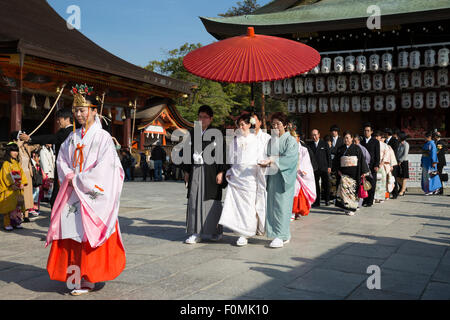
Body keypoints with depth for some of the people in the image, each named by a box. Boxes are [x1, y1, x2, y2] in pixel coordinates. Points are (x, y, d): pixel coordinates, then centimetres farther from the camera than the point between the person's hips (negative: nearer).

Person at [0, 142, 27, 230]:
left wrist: (22, 183, -3)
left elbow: (22, 173, 11)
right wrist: (12, 185, -21)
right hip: (9, 189, -6)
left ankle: (16, 222, 14)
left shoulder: (17, 163, 16)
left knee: (18, 205, 6)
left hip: (18, 189, 6)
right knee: (9, 206, -6)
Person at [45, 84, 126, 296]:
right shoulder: (72, 137, 14)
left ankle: (88, 280, 1)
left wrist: (78, 179, -10)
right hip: (72, 193, 6)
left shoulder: (103, 137, -5)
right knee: (72, 234, 4)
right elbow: (61, 160, 13)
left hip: (93, 194, -6)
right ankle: (79, 276, 14)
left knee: (89, 235, -5)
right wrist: (69, 177, -6)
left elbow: (104, 167, -13)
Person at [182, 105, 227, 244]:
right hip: (195, 171, 3)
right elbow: (187, 152, 14)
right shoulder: (192, 133, 11)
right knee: (194, 200, 0)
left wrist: (221, 172, -9)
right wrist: (187, 171, 10)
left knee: (211, 200, 1)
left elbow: (222, 153, -3)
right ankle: (196, 233, 5)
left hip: (211, 171, -3)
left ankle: (216, 231, 16)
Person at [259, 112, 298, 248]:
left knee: (282, 205, -9)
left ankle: (280, 236, -7)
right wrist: (265, 163, -4)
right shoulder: (272, 140, 16)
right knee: (273, 205, 4)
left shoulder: (290, 140, -3)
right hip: (273, 176, 6)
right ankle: (285, 235, 13)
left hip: (284, 177, -6)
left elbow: (288, 158, -15)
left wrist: (271, 161, -24)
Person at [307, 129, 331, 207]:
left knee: (326, 185, 6)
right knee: (315, 185, 2)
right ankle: (317, 202, 9)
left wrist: (329, 166, -1)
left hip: (324, 168, 0)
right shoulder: (310, 145, 6)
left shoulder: (324, 144, 4)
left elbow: (329, 155, 4)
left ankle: (327, 200, 21)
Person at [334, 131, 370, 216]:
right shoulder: (340, 149, 9)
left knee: (353, 189, 2)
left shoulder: (357, 148, 2)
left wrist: (364, 171, -4)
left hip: (354, 173, -1)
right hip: (344, 172, 1)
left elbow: (362, 160, 0)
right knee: (344, 187, -13)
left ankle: (352, 206, 14)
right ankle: (348, 207, -10)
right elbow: (336, 161, 14)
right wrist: (338, 170, 3)